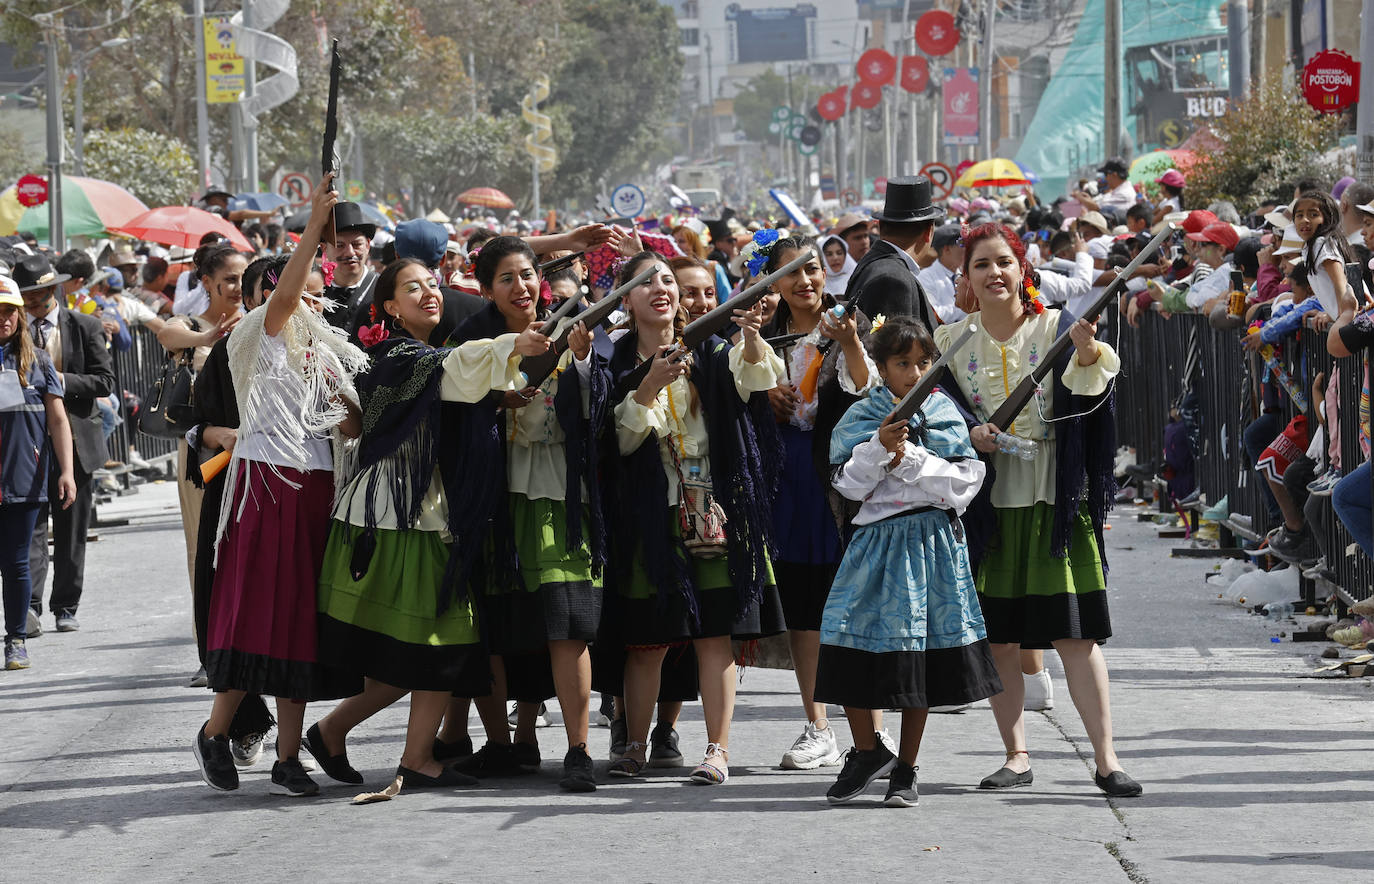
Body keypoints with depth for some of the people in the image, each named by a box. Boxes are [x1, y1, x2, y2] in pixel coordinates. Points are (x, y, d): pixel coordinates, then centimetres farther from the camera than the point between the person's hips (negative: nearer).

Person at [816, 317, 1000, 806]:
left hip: (933, 540, -1)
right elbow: (850, 483, -2)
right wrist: (879, 447, -17)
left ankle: (905, 769, 14)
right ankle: (867, 751, 16)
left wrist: (910, 461, -13)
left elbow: (964, 484, -4)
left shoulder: (946, 416, 3)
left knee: (919, 655, 3)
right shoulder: (861, 417, 4)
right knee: (853, 639, -5)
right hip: (877, 540, 1)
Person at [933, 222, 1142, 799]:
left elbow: (1091, 382, -21)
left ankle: (1105, 758, -5)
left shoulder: (1056, 329, -3)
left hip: (1055, 501, -3)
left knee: (1075, 632, -7)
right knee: (997, 636, 5)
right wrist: (966, 435, -11)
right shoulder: (951, 341, 6)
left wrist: (1088, 355, -44)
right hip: (987, 500, 3)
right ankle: (1016, 755, 16)